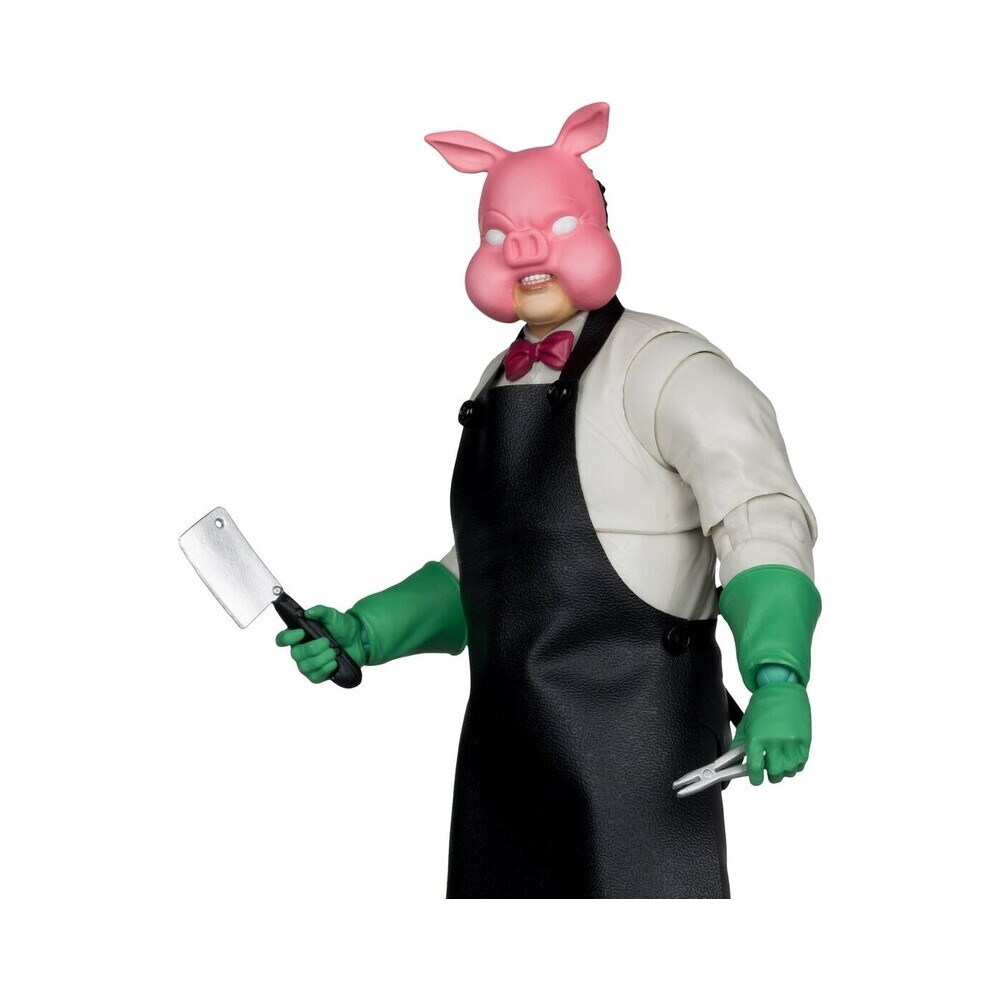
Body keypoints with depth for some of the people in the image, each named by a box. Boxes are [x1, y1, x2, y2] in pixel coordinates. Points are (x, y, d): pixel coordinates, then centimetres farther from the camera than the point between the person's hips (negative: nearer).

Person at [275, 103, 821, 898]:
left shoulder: (661, 366, -9)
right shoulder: (504, 383, 17)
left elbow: (760, 518, -21)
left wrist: (777, 678, -37)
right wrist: (364, 633, 9)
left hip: (632, 740, -8)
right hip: (509, 743, 8)